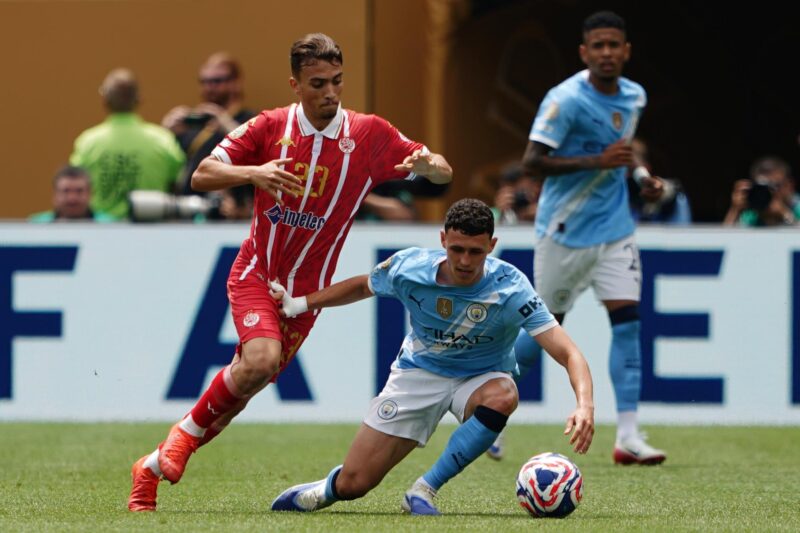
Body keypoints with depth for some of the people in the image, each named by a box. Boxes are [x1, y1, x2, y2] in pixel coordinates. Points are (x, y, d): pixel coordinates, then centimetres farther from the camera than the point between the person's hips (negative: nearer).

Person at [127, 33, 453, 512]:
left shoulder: (369, 135, -3)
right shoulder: (270, 127, -4)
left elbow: (443, 172, 2)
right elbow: (202, 176, -7)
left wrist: (427, 164, -24)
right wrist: (253, 173, -27)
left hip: (307, 289, 2)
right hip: (255, 273, -2)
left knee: (248, 379, 2)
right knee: (261, 359, -28)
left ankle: (157, 465, 18)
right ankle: (186, 433, -4)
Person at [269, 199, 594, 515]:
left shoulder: (511, 288, -26)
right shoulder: (407, 268, -18)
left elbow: (567, 353, -30)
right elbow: (362, 287, 7)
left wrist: (584, 405, -47)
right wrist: (299, 304, 6)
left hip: (481, 378, -1)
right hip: (420, 372, 1)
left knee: (503, 397, -41)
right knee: (352, 485, -7)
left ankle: (424, 491, -24)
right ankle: (330, 488, 34)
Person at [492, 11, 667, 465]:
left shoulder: (634, 97, 5)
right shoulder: (565, 100, -17)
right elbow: (532, 162, -22)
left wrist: (642, 178, 7)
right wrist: (597, 161, -28)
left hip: (615, 227, 5)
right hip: (565, 230, -5)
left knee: (627, 319, -8)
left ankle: (628, 436, -10)